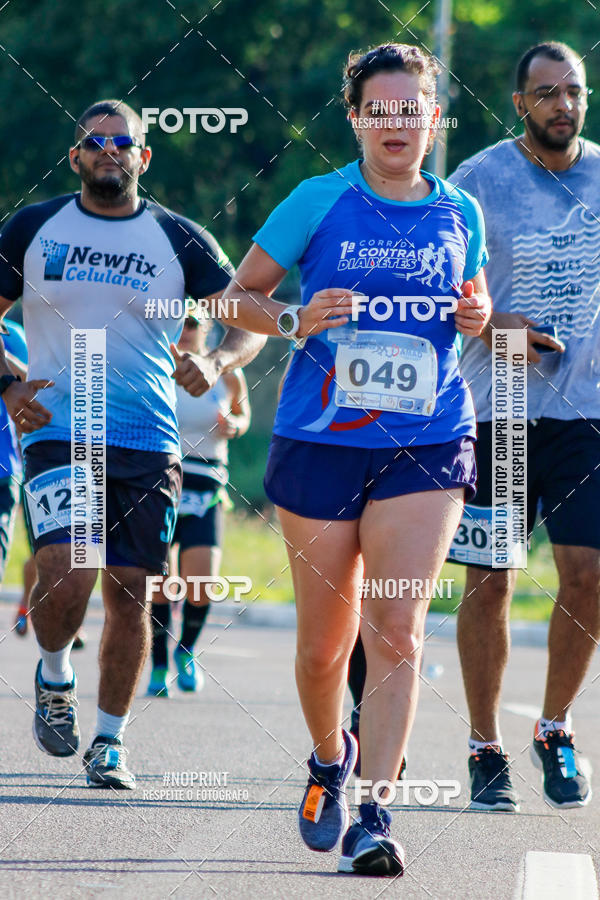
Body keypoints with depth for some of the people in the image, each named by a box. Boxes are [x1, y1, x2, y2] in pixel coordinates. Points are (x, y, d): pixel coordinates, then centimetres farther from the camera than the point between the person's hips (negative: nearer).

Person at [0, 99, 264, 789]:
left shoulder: (180, 240, 5)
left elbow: (251, 322, 4)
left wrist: (217, 360, -17)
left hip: (149, 445, 1)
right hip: (58, 433, -1)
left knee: (130, 594, 1)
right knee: (67, 573, -20)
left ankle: (109, 740, 16)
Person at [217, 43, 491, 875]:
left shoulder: (459, 213, 7)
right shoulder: (319, 202, 0)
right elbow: (239, 296, 6)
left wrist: (476, 315, 1)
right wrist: (294, 321, -14)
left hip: (427, 447, 0)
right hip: (320, 440, 0)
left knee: (397, 631, -13)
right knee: (324, 642, 7)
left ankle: (374, 815, -13)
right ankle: (329, 759, 37)